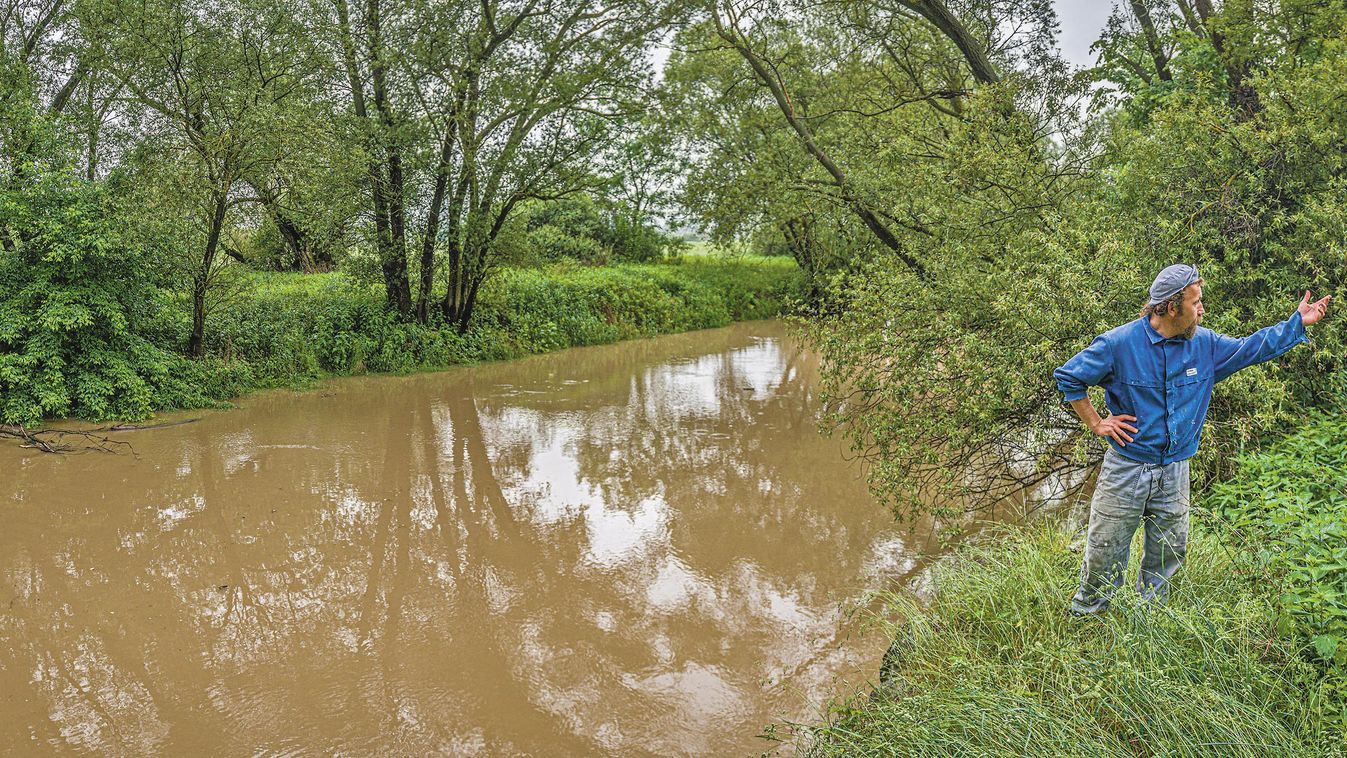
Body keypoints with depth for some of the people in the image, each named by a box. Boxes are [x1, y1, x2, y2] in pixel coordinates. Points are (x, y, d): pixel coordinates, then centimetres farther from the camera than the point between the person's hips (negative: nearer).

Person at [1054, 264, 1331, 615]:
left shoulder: (1205, 344, 0)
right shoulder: (1119, 343, -15)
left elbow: (1250, 348, 16)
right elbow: (1067, 377, -6)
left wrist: (1299, 322, 14)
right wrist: (1096, 423, -7)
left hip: (1175, 473, 5)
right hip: (1126, 467, -5)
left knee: (1168, 554, 16)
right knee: (1105, 551, 3)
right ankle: (1086, 613, 23)